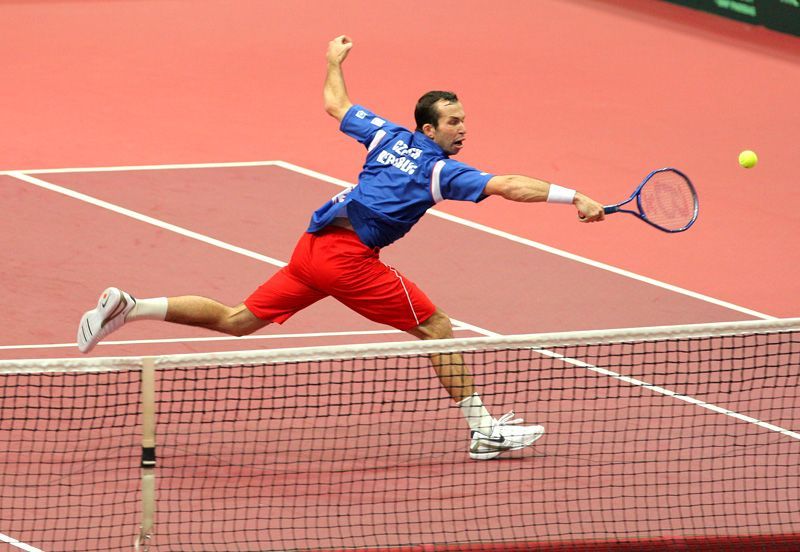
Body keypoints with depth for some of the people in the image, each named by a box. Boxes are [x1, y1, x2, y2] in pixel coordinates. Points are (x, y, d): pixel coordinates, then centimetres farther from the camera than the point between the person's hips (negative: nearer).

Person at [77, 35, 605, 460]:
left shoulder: (388, 135, 16)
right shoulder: (442, 170, -3)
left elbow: (335, 103, 31)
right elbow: (508, 186, -15)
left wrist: (335, 61, 50)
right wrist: (573, 197, -16)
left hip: (314, 246, 8)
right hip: (349, 254, -8)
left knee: (236, 321, 14)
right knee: (438, 329, -1)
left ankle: (129, 307, 5)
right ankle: (482, 429, -4)